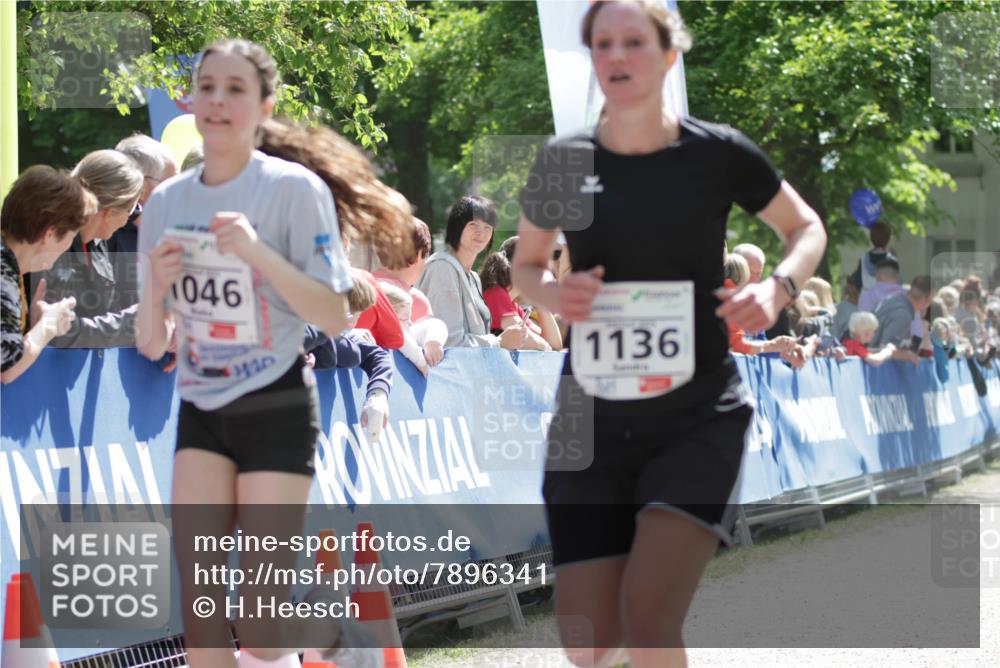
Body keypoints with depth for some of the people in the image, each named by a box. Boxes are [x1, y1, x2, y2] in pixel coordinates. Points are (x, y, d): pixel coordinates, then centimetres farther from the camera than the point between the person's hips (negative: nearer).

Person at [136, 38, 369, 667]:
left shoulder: (294, 189, -9)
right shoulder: (166, 202, 5)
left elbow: (336, 318, -14)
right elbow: (152, 346, 9)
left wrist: (256, 250, -24)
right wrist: (156, 290, -13)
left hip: (277, 409, -4)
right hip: (201, 411, 5)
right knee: (200, 615, -6)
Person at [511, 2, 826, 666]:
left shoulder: (718, 154, -5)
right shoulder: (565, 161, 1)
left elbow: (807, 228, 11)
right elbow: (526, 266, 16)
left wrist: (778, 287, -10)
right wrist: (553, 293, -8)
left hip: (698, 418, -2)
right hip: (592, 423, 3)